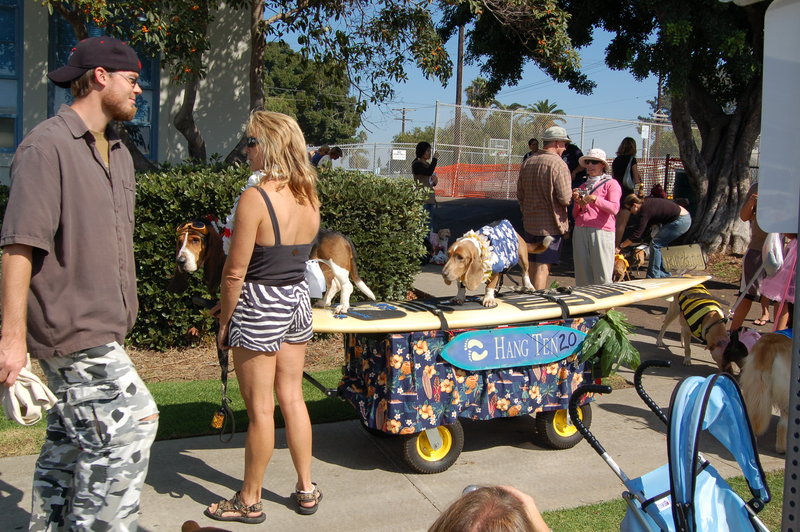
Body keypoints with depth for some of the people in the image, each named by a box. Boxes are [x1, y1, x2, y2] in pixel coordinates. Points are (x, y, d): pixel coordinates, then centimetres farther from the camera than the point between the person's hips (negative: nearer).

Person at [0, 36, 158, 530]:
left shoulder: (118, 151, 17)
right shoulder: (47, 145, -11)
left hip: (102, 328, 9)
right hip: (69, 324, -9)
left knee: (72, 439, 14)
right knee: (132, 419, -12)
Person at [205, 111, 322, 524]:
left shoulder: (255, 198, -19)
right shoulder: (309, 196, 3)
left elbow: (235, 272, -17)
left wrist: (224, 322, -5)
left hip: (260, 305, -7)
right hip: (298, 300, 7)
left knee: (260, 409, 5)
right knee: (292, 397, 17)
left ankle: (249, 501, 21)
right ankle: (306, 489, 28)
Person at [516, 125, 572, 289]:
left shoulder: (528, 162, 7)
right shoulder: (558, 165, -16)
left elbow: (520, 194, 13)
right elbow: (565, 198, -19)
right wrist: (572, 195, 3)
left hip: (530, 222, 7)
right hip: (550, 224, -7)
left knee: (533, 264, 16)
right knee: (543, 266, -2)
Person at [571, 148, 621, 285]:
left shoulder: (611, 184, 7)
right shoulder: (583, 187, 23)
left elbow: (614, 208, -9)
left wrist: (595, 199, -20)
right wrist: (577, 203, 3)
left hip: (601, 231, -5)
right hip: (580, 231, 5)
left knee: (602, 276, -8)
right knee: (583, 275, 1)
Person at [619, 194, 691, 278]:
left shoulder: (645, 211, -20)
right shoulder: (646, 203, 7)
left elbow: (637, 234, -21)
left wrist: (621, 246, -15)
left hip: (681, 221, -10)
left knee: (655, 244, -9)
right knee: (657, 244, 12)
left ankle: (653, 277, -6)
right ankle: (664, 274, 19)